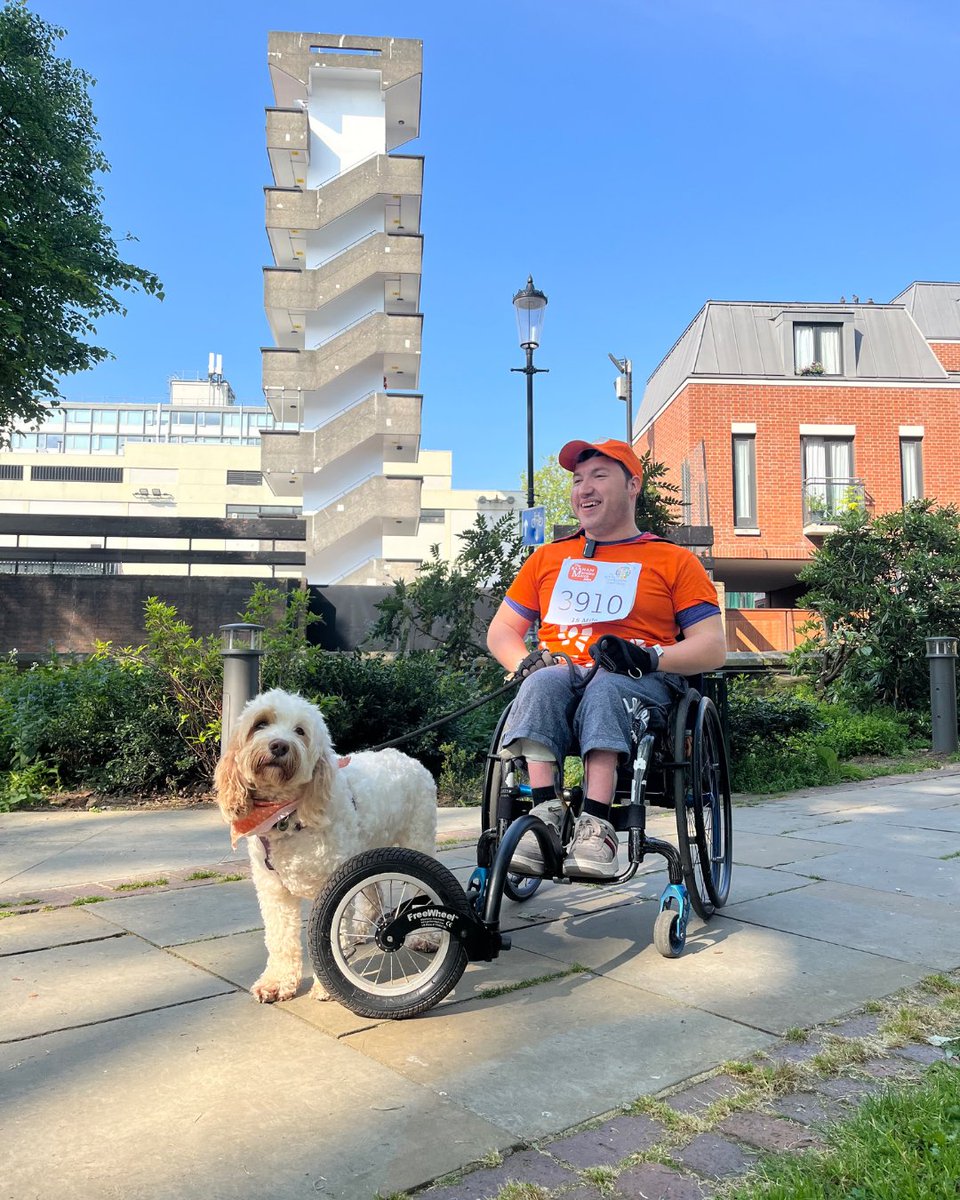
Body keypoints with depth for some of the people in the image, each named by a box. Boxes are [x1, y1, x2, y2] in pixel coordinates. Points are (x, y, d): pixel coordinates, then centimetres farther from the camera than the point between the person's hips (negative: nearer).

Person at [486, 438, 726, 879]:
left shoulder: (674, 560, 13)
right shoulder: (548, 557, 23)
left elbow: (713, 648, 4)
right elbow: (500, 630, 20)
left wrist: (650, 657, -16)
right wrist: (524, 661, -4)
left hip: (641, 684, -2)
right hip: (559, 674, 3)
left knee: (605, 687, -37)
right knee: (543, 683, -33)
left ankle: (595, 825, -42)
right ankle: (546, 814, -38)